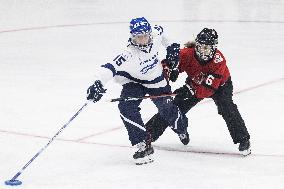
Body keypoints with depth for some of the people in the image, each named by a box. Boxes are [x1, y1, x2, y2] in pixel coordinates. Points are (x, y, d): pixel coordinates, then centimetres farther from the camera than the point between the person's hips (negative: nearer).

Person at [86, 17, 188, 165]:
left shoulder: (155, 34, -23)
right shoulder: (130, 54, -38)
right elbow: (111, 67, -50)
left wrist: (171, 47, 11)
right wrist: (98, 83, -65)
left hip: (157, 80, 3)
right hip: (133, 81, -3)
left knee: (167, 110, 8)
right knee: (126, 107, -27)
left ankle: (181, 129, 46)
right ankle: (144, 145, -20)